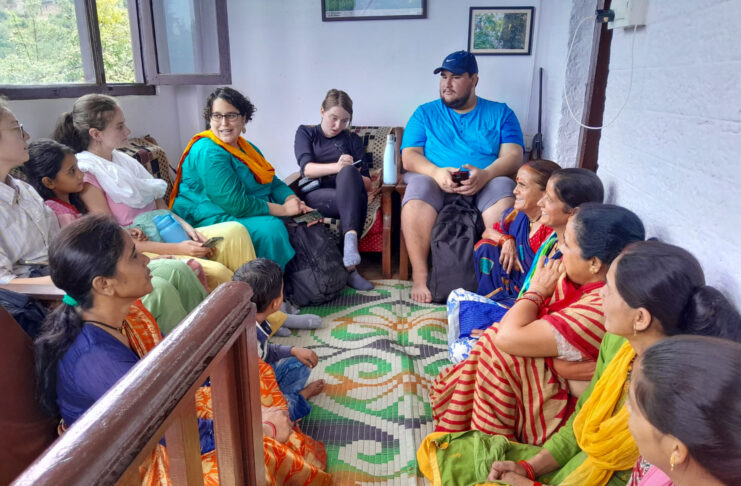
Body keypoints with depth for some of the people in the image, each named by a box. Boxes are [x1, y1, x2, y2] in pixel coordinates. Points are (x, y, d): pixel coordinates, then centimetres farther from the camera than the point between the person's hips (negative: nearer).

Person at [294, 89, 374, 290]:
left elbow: (367, 183, 10)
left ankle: (348, 264, -42)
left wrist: (346, 171, -14)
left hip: (346, 194, 2)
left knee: (349, 173, -35)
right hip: (315, 195, -2)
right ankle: (350, 267, -42)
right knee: (356, 199, -33)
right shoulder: (305, 133, 14)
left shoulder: (352, 140, 20)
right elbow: (307, 168, -6)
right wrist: (336, 166, -26)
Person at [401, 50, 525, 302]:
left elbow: (513, 156, 2)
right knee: (417, 188, -34)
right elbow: (409, 156, 6)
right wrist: (437, 172, -17)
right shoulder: (425, 113, 18)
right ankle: (419, 276, -28)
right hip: (434, 179, 0)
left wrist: (485, 174, -21)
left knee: (503, 188, -34)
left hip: (487, 181, 0)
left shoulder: (501, 113, 17)